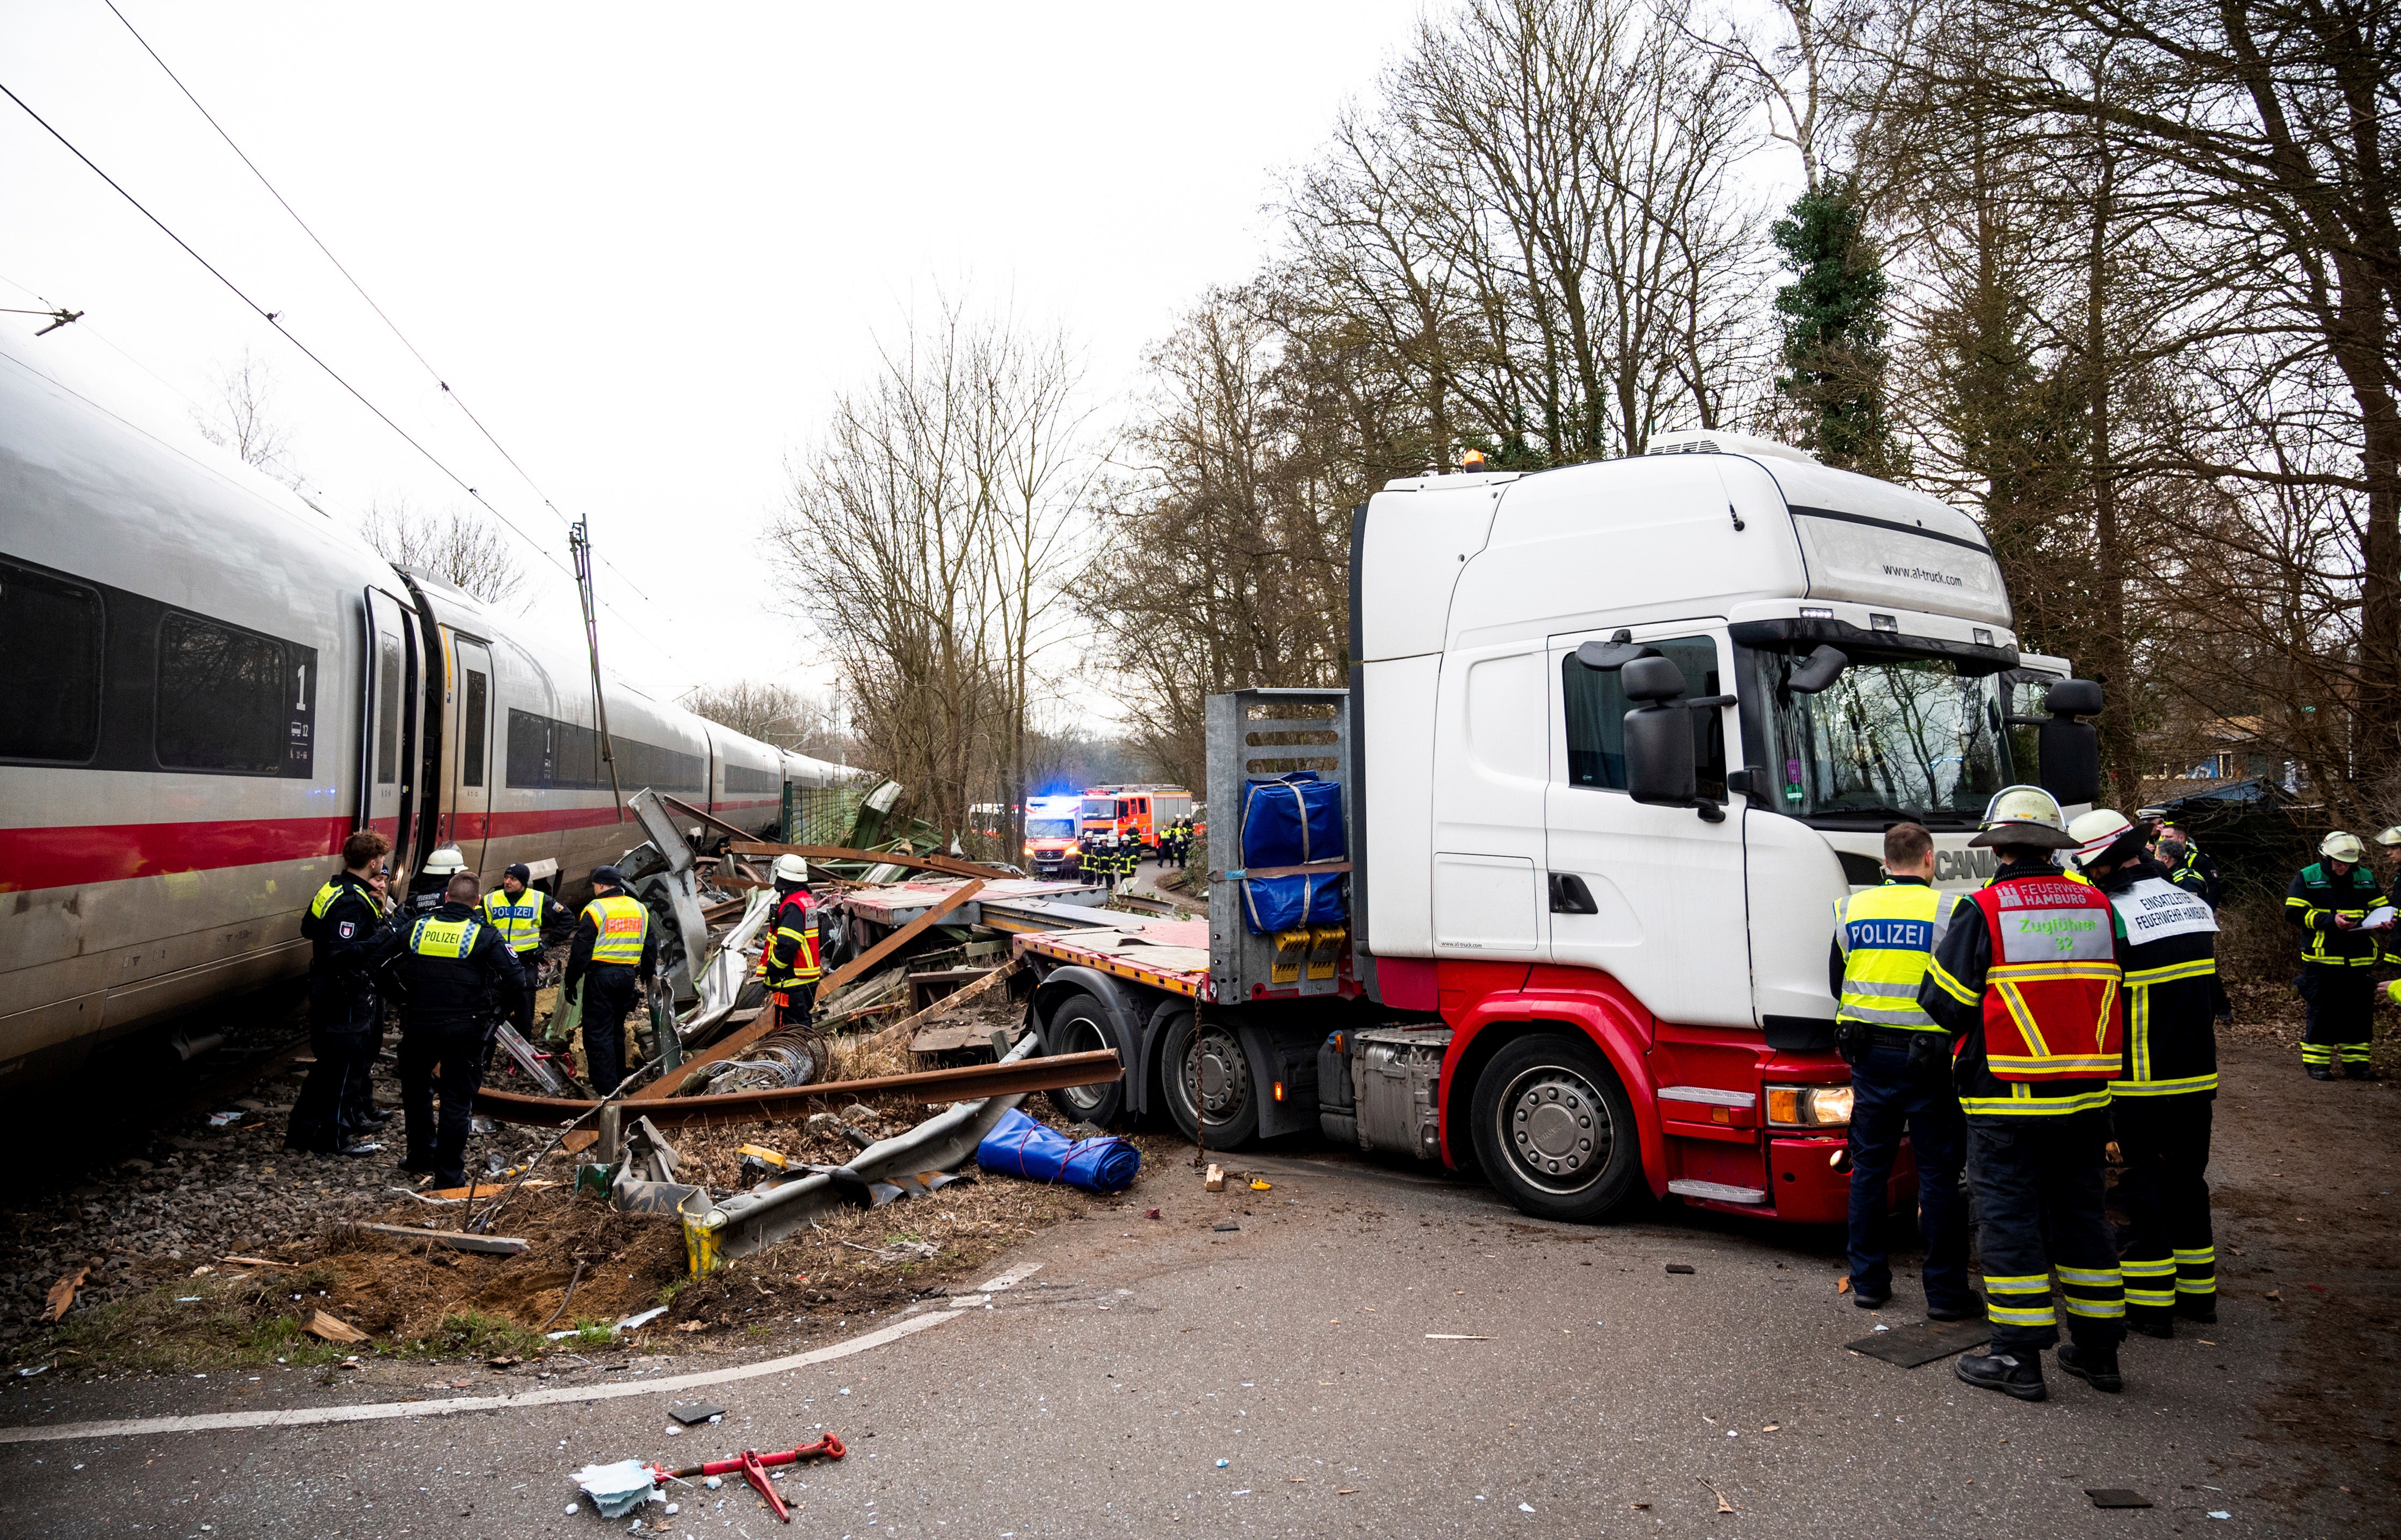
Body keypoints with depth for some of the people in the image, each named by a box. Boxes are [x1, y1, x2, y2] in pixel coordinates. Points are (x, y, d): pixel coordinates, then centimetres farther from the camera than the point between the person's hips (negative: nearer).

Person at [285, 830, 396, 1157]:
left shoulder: (332, 890, 8)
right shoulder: (354, 902, -24)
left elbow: (309, 928, 21)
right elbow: (342, 953, -30)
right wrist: (383, 937, -26)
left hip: (325, 991, 10)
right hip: (348, 998, -10)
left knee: (328, 1062, 21)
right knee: (346, 1064, 1)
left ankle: (302, 1130, 32)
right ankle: (336, 1138, 11)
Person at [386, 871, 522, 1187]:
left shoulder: (417, 927, 2)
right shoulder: (485, 935, -8)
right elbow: (514, 980, -12)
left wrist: (405, 995, 19)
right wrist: (491, 1011, 2)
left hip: (418, 1025, 3)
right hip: (464, 1029, -2)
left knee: (416, 1090, 24)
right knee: (457, 1100, 5)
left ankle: (421, 1156, 33)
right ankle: (449, 1176, 8)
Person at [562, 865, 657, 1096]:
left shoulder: (596, 910, -10)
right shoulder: (640, 909, 9)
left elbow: (581, 950, -11)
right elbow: (651, 946, 16)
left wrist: (571, 981, -3)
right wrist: (647, 974, 27)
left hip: (600, 975, -6)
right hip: (627, 976, 6)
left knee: (598, 1034, -2)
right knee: (617, 1030, 19)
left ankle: (606, 1088, -5)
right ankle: (618, 1080, 26)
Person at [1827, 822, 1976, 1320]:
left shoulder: (1852, 909, 3)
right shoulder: (1951, 910, -9)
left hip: (1869, 1054, 4)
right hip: (1931, 1057, -3)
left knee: (1869, 1167, 12)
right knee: (1940, 1174, 4)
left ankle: (1867, 1281, 18)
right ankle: (1946, 1292, 10)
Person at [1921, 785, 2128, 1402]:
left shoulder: (1983, 911, -12)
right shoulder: (2098, 908, 4)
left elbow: (1943, 1002, -10)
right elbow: (2112, 994, 13)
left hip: (2007, 1102, -5)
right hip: (2086, 1098, 5)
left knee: (2011, 1218, 2)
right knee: (2081, 1214, 16)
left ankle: (2018, 1358, 6)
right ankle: (2098, 1349, 25)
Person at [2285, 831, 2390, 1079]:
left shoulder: (2366, 878, 11)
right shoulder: (2307, 878, -2)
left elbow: (2379, 908, 19)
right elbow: (2294, 912, -8)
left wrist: (2383, 922, -5)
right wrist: (2331, 920, -18)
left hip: (2358, 960, 4)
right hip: (2322, 959, -4)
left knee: (2359, 1011, 8)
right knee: (2322, 1012, -1)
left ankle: (2357, 1061, 18)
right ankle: (2316, 1062, 8)